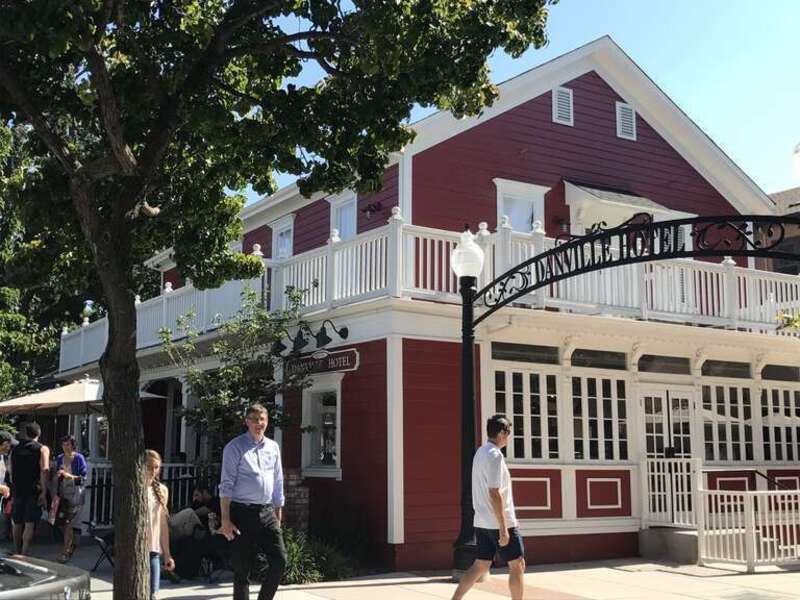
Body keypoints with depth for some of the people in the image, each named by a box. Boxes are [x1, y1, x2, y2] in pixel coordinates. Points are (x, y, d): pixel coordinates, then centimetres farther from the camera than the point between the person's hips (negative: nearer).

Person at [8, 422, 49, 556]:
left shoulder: (15, 449, 11)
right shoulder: (42, 449, -3)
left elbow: (10, 470, 12)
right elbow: (44, 470, -15)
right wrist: (43, 492, -15)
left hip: (17, 490, 4)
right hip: (34, 491, -4)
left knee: (17, 523, 17)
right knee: (30, 524, -6)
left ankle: (18, 553, 28)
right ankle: (24, 554, -15)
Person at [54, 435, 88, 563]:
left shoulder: (79, 458, -6)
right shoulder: (59, 458, 10)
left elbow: (83, 476, -7)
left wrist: (68, 475, -18)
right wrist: (57, 475, -3)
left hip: (75, 492, -6)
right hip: (63, 491, 6)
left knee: (68, 523, -10)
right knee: (60, 522, 6)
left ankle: (66, 551, -4)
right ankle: (72, 542, 30)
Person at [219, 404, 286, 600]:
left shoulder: (273, 447, 11)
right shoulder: (235, 447, -5)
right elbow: (226, 485, -8)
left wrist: (278, 515, 15)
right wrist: (225, 520, -13)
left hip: (267, 512, 5)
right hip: (242, 512, -5)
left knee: (280, 560, -3)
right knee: (242, 568, 2)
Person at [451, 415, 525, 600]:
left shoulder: (480, 452, 12)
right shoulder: (495, 455, -16)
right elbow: (494, 493, -21)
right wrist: (503, 528, -21)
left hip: (482, 522, 9)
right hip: (499, 522, -9)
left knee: (481, 566, 10)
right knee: (517, 565, 4)